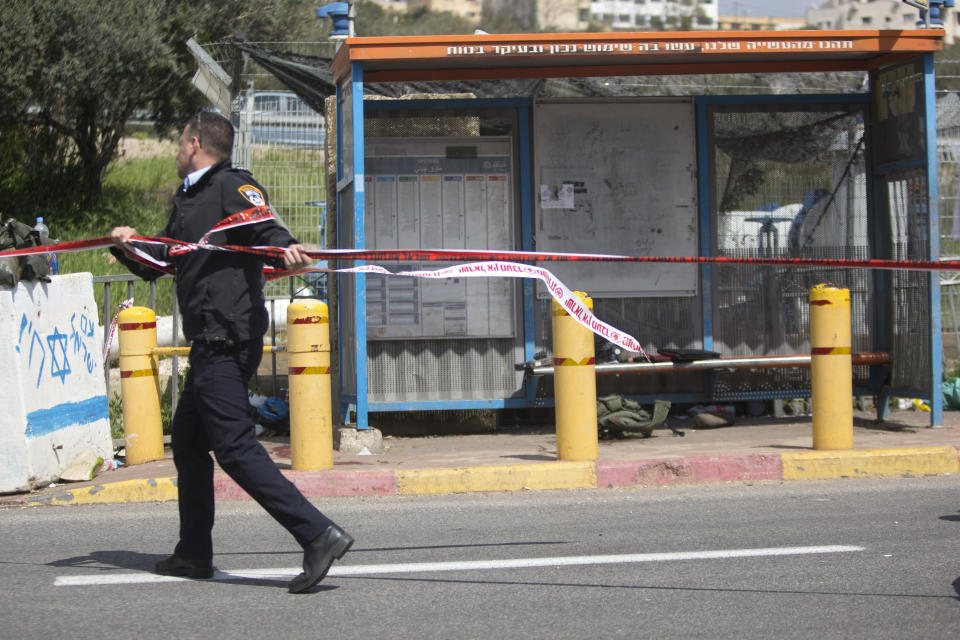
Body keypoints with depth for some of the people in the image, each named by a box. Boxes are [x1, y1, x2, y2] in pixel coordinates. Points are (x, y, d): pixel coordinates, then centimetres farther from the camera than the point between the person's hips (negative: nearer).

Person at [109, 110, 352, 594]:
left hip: (226, 340, -10)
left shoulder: (232, 186, -7)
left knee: (234, 446, -17)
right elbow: (157, 262, 28)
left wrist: (285, 247, -48)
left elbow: (262, 223, -25)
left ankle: (318, 535, -22)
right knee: (187, 439, 18)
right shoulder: (187, 200, 22)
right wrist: (128, 246, 7)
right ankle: (194, 554, 28)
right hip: (210, 342, 10)